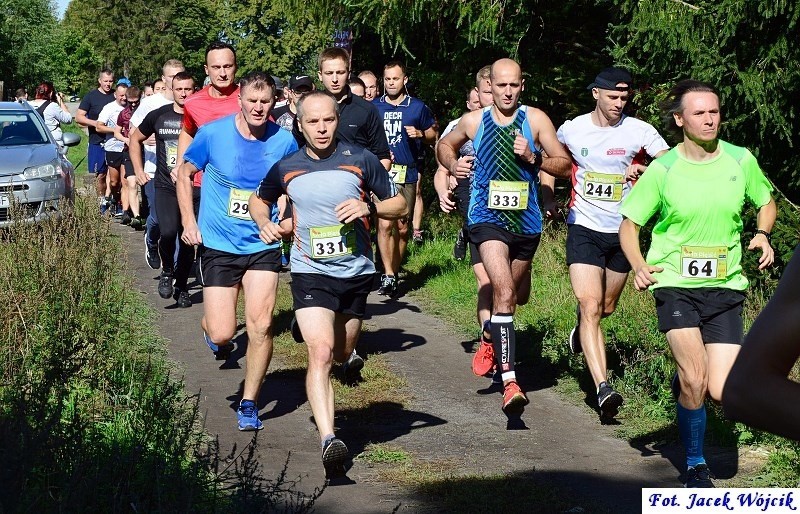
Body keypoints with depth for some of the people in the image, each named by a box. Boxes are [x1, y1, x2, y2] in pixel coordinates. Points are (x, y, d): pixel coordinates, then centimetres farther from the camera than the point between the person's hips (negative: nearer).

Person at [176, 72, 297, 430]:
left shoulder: (284, 142, -4)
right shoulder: (213, 134, -7)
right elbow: (184, 174, 8)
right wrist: (189, 222, 0)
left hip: (263, 247, 1)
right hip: (218, 245, -1)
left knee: (261, 326, -11)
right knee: (222, 334, -6)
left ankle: (249, 404, 7)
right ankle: (212, 330, 34)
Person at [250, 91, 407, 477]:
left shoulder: (360, 160, -4)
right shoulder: (286, 168, 0)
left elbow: (399, 204, 3)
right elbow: (259, 199, 19)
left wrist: (368, 207, -17)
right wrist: (264, 223, -2)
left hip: (356, 272, 2)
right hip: (310, 273, -2)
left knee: (342, 354, 16)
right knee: (320, 353, -20)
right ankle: (328, 440, -27)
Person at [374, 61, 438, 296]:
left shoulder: (418, 107, 7)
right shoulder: (373, 107, 8)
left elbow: (434, 133, 15)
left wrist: (421, 134, -6)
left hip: (407, 174, 1)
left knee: (402, 228, 7)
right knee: (385, 224, -16)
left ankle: (394, 272, 21)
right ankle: (388, 275, -15)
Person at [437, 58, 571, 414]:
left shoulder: (536, 120, -2)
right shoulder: (473, 121, 1)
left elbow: (565, 165, -1)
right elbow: (445, 145, 21)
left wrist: (534, 158, -18)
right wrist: (452, 165, 0)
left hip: (526, 222, 3)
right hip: (488, 220, -3)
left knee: (512, 297, 22)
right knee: (503, 293, -23)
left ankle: (490, 339, 55)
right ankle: (509, 383, -29)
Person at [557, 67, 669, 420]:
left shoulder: (640, 132, -6)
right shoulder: (571, 130, -2)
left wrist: (644, 169, -31)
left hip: (623, 231, 2)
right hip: (584, 229, -2)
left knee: (606, 308, 17)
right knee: (590, 306, -16)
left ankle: (581, 329, 54)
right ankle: (603, 388, -23)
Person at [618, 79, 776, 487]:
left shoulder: (740, 160, 1)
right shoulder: (662, 170, -5)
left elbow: (766, 202, 18)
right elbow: (629, 224, 2)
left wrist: (762, 235, -3)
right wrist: (639, 265, -15)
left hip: (726, 287, 2)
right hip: (675, 285, -2)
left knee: (721, 393, -7)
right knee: (694, 383, -15)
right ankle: (695, 466, 8)